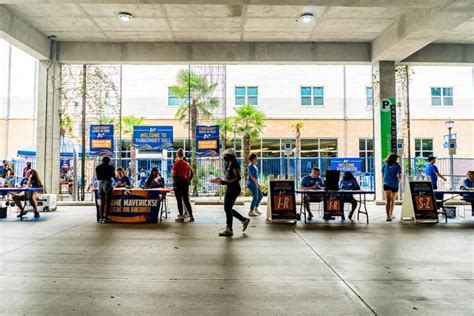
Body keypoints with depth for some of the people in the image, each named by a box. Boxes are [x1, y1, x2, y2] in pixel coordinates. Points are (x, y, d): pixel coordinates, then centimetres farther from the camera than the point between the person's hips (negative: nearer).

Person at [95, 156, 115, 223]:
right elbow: (114, 177, 4)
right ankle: (105, 218, -1)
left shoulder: (97, 167, 10)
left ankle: (101, 218, 12)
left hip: (100, 184, 5)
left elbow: (97, 177, 12)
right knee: (107, 203, 0)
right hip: (108, 184, -5)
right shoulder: (111, 167, -3)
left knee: (102, 202, 13)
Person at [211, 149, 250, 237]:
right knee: (227, 209, 13)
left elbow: (237, 178, -21)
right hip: (230, 189, 10)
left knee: (228, 209, -4)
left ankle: (229, 230, 7)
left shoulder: (233, 164, -14)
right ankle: (244, 220, 26)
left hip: (233, 189, -10)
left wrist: (224, 182, -22)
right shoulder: (229, 164, 14)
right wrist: (221, 181, 6)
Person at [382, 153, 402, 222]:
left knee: (388, 200, -6)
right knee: (393, 200, 18)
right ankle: (391, 214, 30)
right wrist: (400, 178, 10)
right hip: (395, 185, -1)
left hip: (386, 184, 1)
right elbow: (399, 176, -12)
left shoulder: (385, 165, 4)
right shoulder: (397, 166, -4)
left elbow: (382, 175, 9)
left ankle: (388, 216, -19)